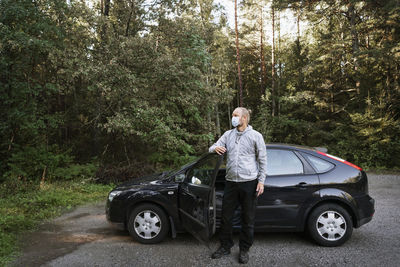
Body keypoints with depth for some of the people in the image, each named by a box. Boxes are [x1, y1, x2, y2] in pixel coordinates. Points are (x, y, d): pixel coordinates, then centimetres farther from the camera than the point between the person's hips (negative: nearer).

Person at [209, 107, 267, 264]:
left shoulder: (255, 136, -1)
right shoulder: (228, 135, 10)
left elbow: (262, 160, 1)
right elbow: (212, 147, 9)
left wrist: (261, 181, -5)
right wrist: (215, 148, -16)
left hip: (249, 183, -3)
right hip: (231, 182, 4)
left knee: (248, 220, 8)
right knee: (226, 217, 11)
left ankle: (244, 250, 25)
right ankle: (225, 247, 28)